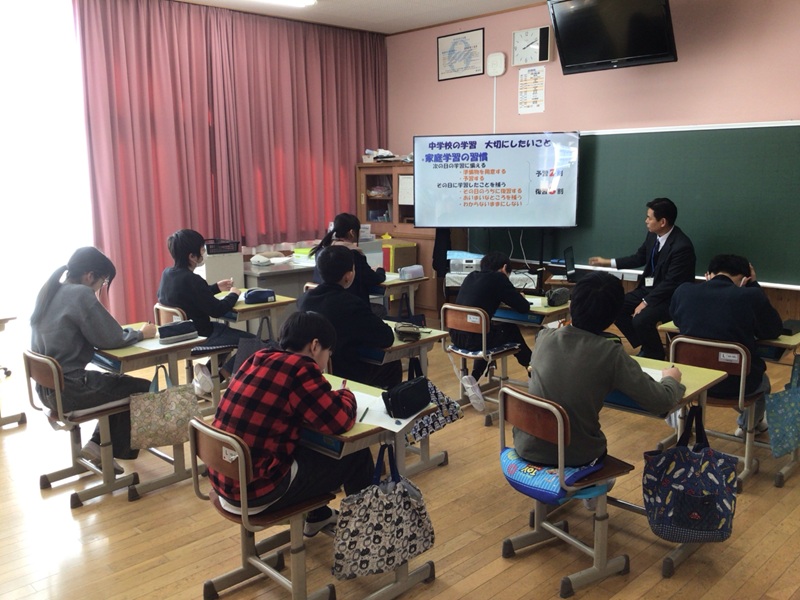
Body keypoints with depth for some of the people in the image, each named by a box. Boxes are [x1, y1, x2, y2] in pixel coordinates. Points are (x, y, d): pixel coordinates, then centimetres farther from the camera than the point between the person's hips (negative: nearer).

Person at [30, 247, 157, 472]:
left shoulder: (50, 292, 8)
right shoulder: (80, 294, -19)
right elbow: (112, 338, -18)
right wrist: (140, 333, 0)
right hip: (68, 390, -9)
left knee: (121, 383, 25)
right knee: (143, 389, 5)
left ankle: (98, 444, 23)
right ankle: (116, 450, 18)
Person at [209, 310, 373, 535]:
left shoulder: (258, 360, 5)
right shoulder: (300, 369, -18)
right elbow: (340, 422, -17)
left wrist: (332, 396, 9)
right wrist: (345, 395, 5)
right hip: (257, 492, -8)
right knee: (356, 455, 7)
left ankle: (317, 517, 45)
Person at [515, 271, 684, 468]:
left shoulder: (544, 337, -8)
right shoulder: (611, 354, -18)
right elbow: (661, 402, -12)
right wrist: (671, 379, 9)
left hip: (527, 447, 3)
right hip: (575, 457, -2)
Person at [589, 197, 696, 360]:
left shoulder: (682, 246, -25)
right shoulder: (653, 235, -2)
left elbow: (670, 283, -24)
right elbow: (639, 258, 15)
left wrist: (645, 302, -23)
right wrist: (608, 262, 14)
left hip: (671, 297, -8)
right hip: (649, 288, 8)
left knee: (640, 319, -30)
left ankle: (655, 356, -1)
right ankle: (645, 347, 9)